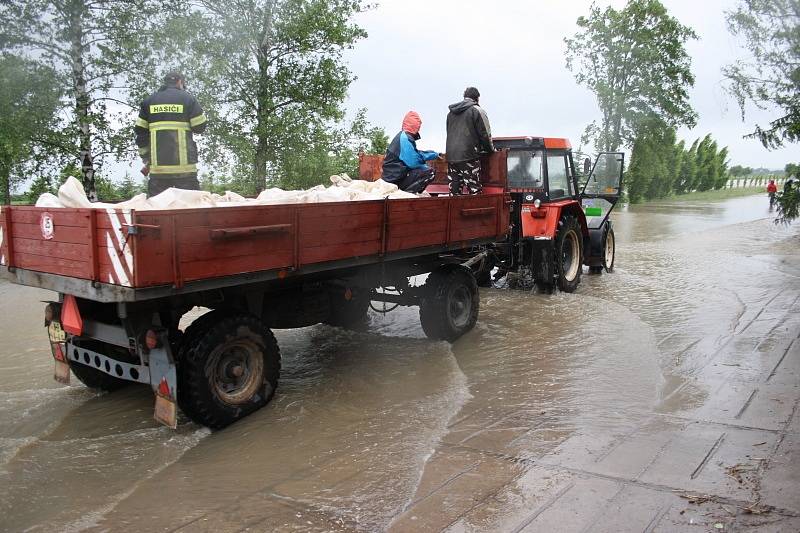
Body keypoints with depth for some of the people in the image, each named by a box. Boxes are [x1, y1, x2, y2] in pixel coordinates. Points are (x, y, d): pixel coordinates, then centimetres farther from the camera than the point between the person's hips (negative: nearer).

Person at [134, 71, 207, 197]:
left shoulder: (149, 101, 13)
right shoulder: (188, 98, 3)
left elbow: (141, 132, 11)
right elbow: (200, 127, -1)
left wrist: (146, 158, 16)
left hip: (157, 164, 3)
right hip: (184, 163, -3)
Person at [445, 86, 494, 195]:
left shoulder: (451, 113, 17)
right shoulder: (477, 110, -3)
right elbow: (484, 134, -4)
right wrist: (491, 149, 12)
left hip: (451, 156, 6)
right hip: (469, 156, -6)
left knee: (454, 192, 8)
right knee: (474, 190, -3)